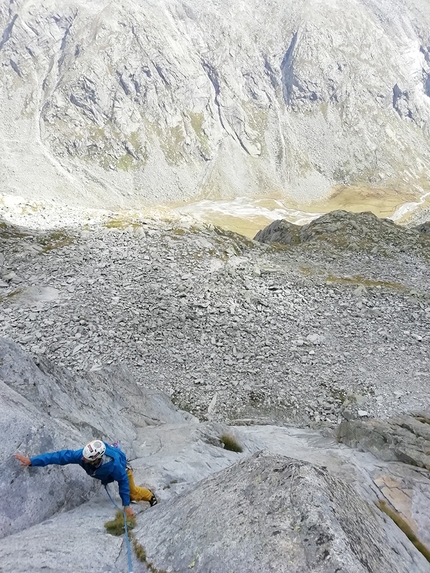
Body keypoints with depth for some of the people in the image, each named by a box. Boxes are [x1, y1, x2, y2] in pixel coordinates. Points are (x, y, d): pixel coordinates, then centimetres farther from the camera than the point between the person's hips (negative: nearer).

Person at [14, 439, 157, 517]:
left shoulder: (114, 464, -51)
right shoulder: (82, 454, -44)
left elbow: (123, 482, -35)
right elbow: (60, 455, -45)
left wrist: (126, 505, -28)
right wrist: (31, 460, -49)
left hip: (121, 468, -4)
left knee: (132, 492, 13)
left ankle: (150, 496, 43)